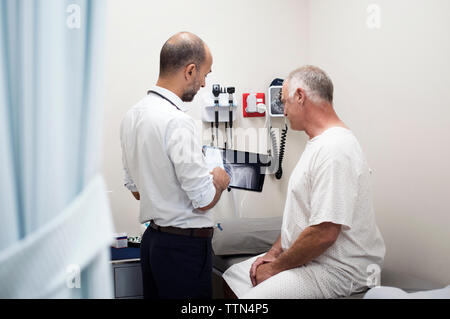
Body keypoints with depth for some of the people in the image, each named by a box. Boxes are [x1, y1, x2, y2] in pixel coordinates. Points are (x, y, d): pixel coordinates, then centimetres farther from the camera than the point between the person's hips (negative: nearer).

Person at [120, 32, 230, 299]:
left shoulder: (132, 115, 5)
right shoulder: (177, 121, -22)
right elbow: (203, 200, -20)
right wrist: (219, 181, 1)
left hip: (151, 239, 9)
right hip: (184, 246, -9)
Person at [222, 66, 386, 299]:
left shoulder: (335, 149, -23)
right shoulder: (319, 144, 13)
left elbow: (324, 233, -28)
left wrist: (277, 266, -15)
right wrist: (274, 252, 7)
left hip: (337, 270, -10)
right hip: (306, 258, 10)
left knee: (253, 295, -22)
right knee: (232, 278, 12)